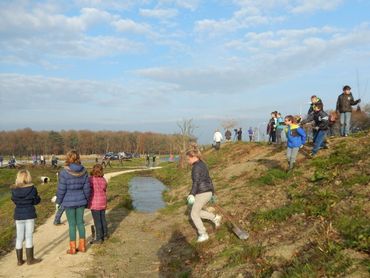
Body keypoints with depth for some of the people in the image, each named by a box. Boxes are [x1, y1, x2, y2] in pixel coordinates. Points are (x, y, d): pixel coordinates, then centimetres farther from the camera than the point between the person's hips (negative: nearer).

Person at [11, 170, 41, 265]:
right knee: (29, 237, 5)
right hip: (29, 215, -3)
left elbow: (15, 201, 8)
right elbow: (36, 201, -4)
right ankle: (30, 259, 11)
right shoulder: (32, 189, -12)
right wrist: (38, 197, 14)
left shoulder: (14, 190, -3)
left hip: (18, 215, 3)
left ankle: (19, 260, 19)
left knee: (19, 238, 11)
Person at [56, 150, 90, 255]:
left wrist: (59, 201, 3)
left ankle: (73, 248, 15)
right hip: (81, 200, 4)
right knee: (80, 222, 14)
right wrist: (86, 199, 14)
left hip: (69, 201, -4)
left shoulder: (64, 172, -17)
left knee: (72, 224, 6)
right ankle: (82, 246, 22)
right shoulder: (83, 171, -4)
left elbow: (61, 189, -12)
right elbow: (86, 187, 1)